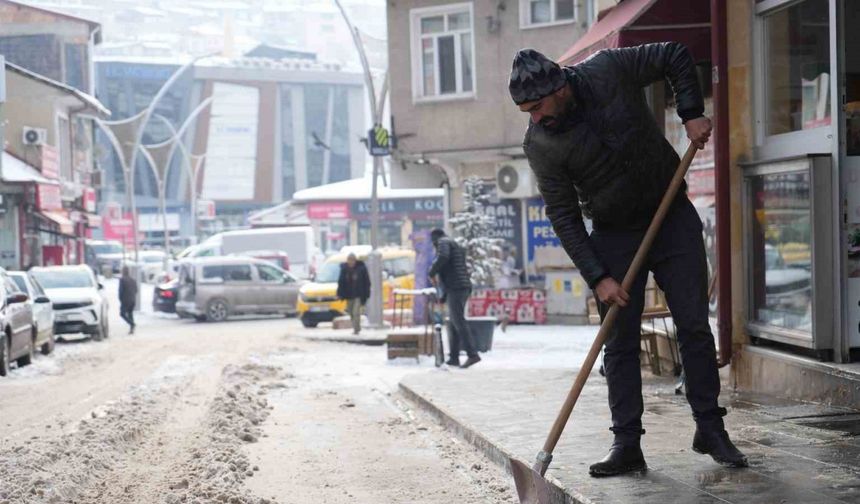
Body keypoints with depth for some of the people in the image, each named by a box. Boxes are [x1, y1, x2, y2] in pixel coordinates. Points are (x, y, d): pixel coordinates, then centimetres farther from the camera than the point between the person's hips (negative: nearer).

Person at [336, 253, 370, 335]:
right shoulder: (344, 269, -1)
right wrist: (340, 294, 0)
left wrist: (366, 294, -6)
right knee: (351, 313, 12)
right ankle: (356, 328, 29)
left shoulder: (361, 268, -9)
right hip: (349, 295, 4)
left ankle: (356, 329, -5)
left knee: (356, 312, -13)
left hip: (358, 295, -4)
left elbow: (367, 282, -4)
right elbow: (341, 282, 5)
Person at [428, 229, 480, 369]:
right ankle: (453, 357, 10)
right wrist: (443, 297, 32)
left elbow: (443, 257, -24)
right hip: (464, 287, 9)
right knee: (454, 323, 10)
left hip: (455, 288, -9)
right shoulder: (456, 247, 29)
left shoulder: (444, 242, 0)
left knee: (459, 322, -13)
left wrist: (431, 273, -11)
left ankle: (473, 355, -20)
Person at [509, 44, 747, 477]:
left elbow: (676, 57, 0)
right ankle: (626, 444, 4)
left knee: (694, 325, 1)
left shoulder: (610, 69, -15)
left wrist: (692, 113, -10)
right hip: (614, 234, 0)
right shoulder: (540, 145, -15)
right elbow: (563, 217, -12)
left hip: (674, 217, 0)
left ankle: (710, 429, 12)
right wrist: (598, 277, -18)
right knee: (620, 342, -2)